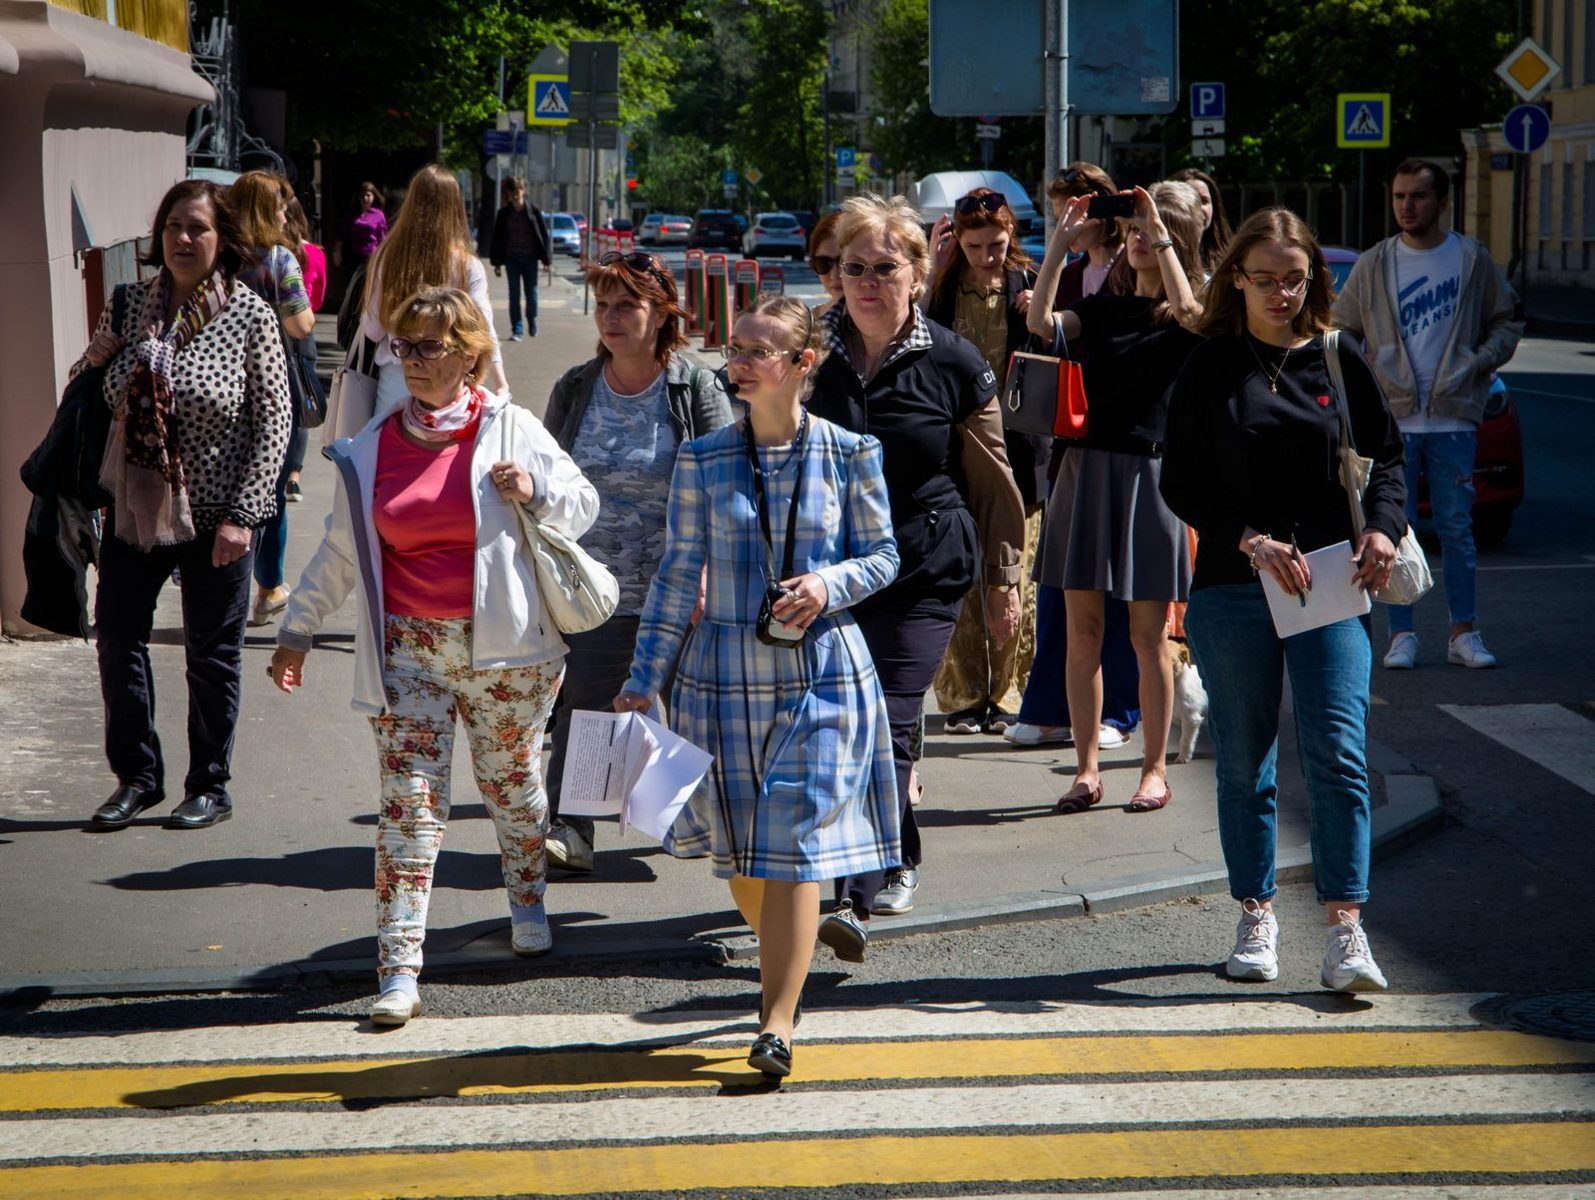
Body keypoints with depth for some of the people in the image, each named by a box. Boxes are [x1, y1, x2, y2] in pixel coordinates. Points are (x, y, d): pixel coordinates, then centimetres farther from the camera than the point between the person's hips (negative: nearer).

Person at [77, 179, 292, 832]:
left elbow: (273, 421, -8)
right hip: (136, 504, 4)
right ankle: (136, 777, 21)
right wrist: (97, 356, -8)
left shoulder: (249, 315, -8)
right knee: (117, 637, 6)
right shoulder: (130, 304, 3)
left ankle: (210, 786, 21)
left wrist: (242, 516, -13)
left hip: (215, 513, -4)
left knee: (211, 653, 6)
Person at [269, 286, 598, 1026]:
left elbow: (583, 506, 8)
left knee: (510, 779, 12)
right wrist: (297, 630, 15)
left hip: (500, 646, -1)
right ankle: (399, 969, -9)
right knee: (408, 798, -7)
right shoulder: (374, 447, 6)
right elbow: (340, 550, 15)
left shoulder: (511, 431, 1)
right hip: (407, 645, 1)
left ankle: (527, 907, 39)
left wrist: (536, 492, -13)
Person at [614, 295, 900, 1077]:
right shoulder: (702, 461, 1)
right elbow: (679, 575, 5)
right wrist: (642, 681, 2)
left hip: (821, 673, -2)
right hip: (725, 674, 2)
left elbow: (883, 556, 6)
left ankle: (778, 1022, -4)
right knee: (739, 851, 10)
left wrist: (829, 584, -15)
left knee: (796, 843, -7)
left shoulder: (848, 454, -2)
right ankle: (780, 962, 38)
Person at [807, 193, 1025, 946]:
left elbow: (993, 483, 5)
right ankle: (900, 860, 34)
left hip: (924, 575, -3)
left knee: (884, 727, -13)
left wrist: (1003, 581, 9)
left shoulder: (953, 366, -3)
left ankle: (857, 902, -16)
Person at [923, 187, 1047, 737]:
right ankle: (962, 697, 7)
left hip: (1016, 449, 0)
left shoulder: (1028, 285, 5)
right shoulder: (942, 286, 5)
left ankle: (1006, 696, 10)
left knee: (1012, 581, 1)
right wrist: (936, 268, -10)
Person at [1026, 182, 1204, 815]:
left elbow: (1188, 312, -23)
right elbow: (1041, 323, -5)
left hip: (1148, 472, -4)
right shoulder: (1103, 307, 12)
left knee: (1148, 634, 2)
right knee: (1082, 631, 3)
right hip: (1086, 467, 4)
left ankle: (1154, 770, 11)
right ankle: (1087, 769, 10)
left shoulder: (1192, 312, 2)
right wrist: (1062, 240, -8)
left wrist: (1160, 231, -17)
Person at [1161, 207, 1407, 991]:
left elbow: (1385, 456, 11)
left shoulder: (1337, 362, 6)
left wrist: (1384, 528, -9)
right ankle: (1256, 919, 20)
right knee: (1244, 762, 7)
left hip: (1330, 585, 0)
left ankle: (1344, 930, -9)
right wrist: (1250, 540, -14)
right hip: (1231, 589, 0)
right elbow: (1180, 481, 0)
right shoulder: (1209, 368, 3)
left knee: (1338, 752, -10)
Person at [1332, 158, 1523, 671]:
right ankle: (1401, 634, 7)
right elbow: (1338, 332, 12)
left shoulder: (1473, 260, 5)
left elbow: (1507, 321, 12)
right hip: (1392, 420, 0)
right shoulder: (1373, 266, 5)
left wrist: (1478, 363, -3)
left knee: (1457, 529, 3)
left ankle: (1464, 633, 11)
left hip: (1453, 420, 0)